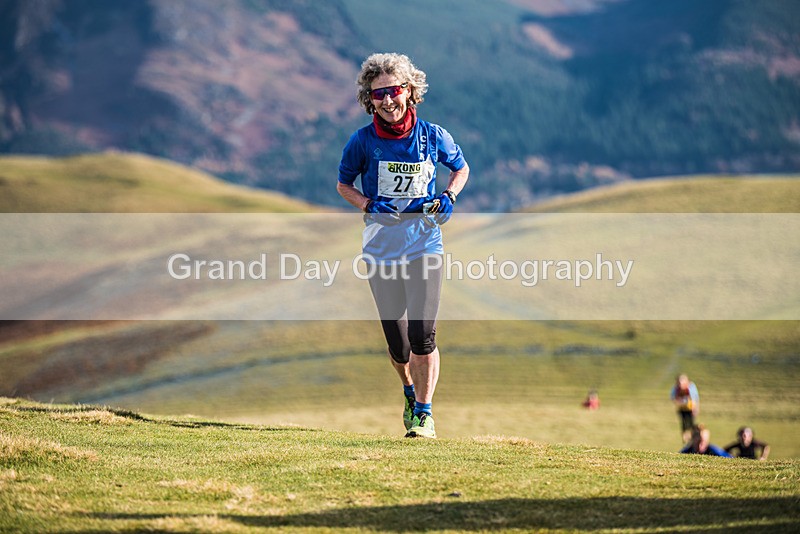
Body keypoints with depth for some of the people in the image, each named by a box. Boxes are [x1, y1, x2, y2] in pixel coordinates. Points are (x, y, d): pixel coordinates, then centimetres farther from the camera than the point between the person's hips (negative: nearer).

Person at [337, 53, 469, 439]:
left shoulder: (433, 136, -2)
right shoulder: (362, 141, -3)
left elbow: (461, 168, 17)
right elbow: (343, 184, 11)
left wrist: (448, 197, -2)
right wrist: (368, 205, -8)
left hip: (424, 243, -1)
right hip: (381, 245, 1)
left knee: (422, 334, -11)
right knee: (396, 338, 6)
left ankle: (424, 412, 1)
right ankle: (410, 394, 35)